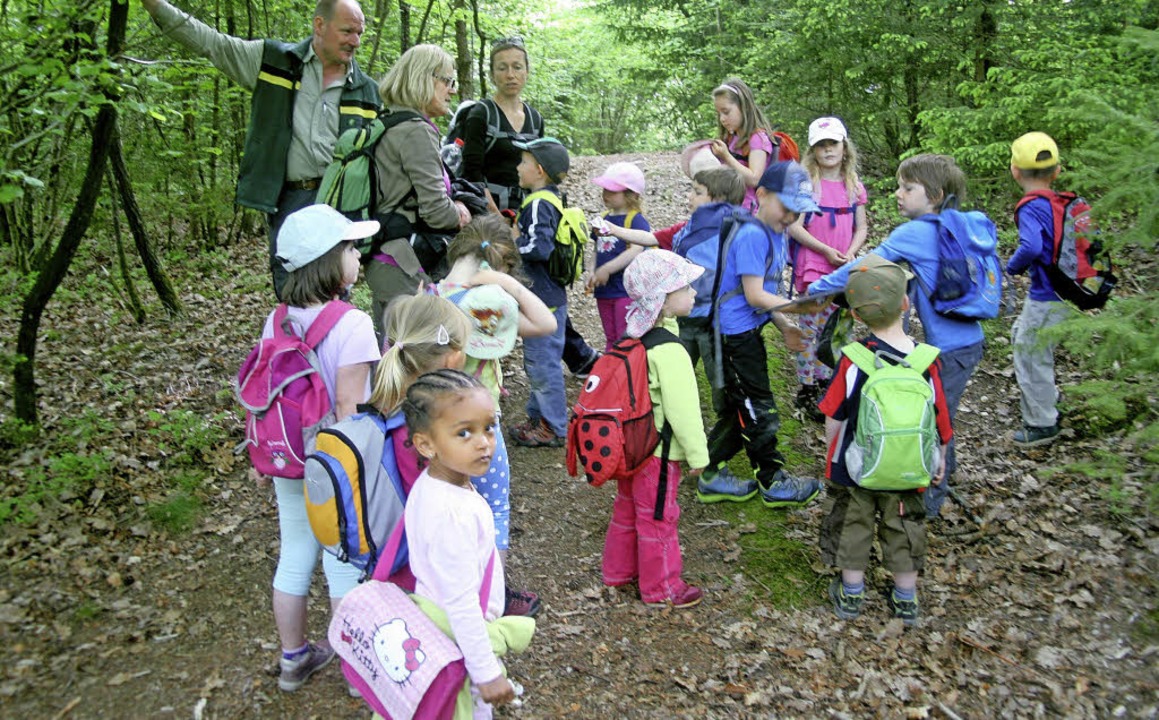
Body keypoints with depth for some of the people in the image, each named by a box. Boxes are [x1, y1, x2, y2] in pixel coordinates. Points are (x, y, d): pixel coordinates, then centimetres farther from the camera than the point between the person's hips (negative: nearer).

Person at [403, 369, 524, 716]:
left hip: (435, 621, 9)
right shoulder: (454, 514, -34)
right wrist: (487, 671, -25)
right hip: (459, 640, -9)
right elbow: (460, 603, -31)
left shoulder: (427, 485, -6)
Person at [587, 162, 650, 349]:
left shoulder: (636, 220, -13)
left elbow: (637, 251, -26)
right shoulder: (603, 219, 10)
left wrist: (607, 269, -27)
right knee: (611, 339, 19)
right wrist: (593, 274, 0)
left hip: (627, 290, -8)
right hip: (604, 291, 8)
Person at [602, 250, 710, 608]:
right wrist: (698, 455, -13)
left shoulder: (635, 336, 0)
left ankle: (618, 569, 40)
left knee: (627, 508, 23)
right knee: (658, 518, 7)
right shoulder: (669, 351, -27)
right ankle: (661, 588, 23)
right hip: (658, 451, -9)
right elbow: (683, 409, -24)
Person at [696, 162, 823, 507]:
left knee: (739, 408, 17)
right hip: (736, 333, -10)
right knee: (758, 410, 3)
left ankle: (712, 476, 27)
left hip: (748, 332, 10)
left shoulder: (776, 235, 10)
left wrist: (785, 328, 3)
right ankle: (773, 482, 18)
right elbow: (754, 295, -22)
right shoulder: (752, 235, -20)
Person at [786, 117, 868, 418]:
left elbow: (861, 228, 11)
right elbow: (794, 226, -10)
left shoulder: (854, 186, 8)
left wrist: (851, 253, -8)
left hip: (843, 269, 5)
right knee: (810, 329, -3)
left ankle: (824, 382, 26)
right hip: (812, 267, -4)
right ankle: (806, 389, 6)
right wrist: (826, 250, -17)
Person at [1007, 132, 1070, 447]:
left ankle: (1042, 425, 17)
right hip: (1068, 289, 9)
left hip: (1046, 298, -9)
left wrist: (1013, 266, -17)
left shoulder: (1030, 208, -19)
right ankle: (1046, 396, 42)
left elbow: (1031, 246, -37)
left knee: (1031, 356, 5)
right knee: (1021, 336, 28)